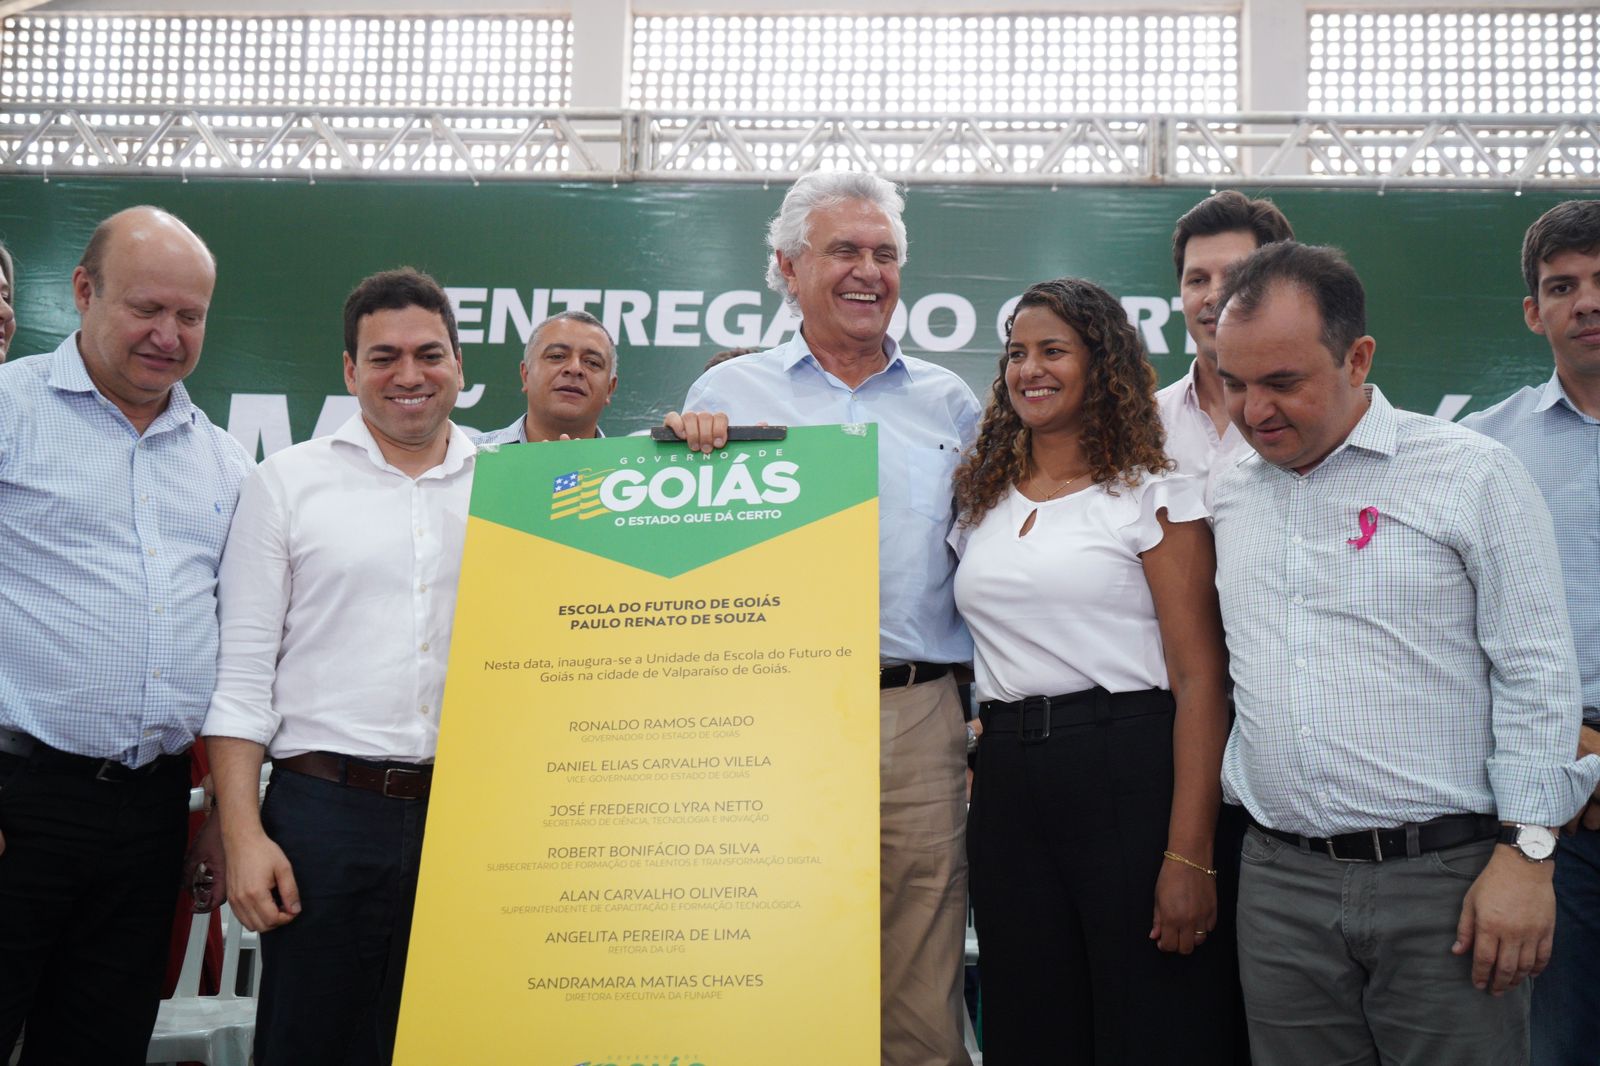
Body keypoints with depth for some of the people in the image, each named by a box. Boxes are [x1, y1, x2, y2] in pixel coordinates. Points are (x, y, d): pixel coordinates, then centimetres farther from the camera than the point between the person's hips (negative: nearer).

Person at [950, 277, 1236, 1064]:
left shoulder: (1152, 497, -4)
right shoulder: (981, 504, 13)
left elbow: (1199, 680, -9)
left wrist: (1189, 855, -15)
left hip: (1128, 778, -5)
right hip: (1007, 783, 5)